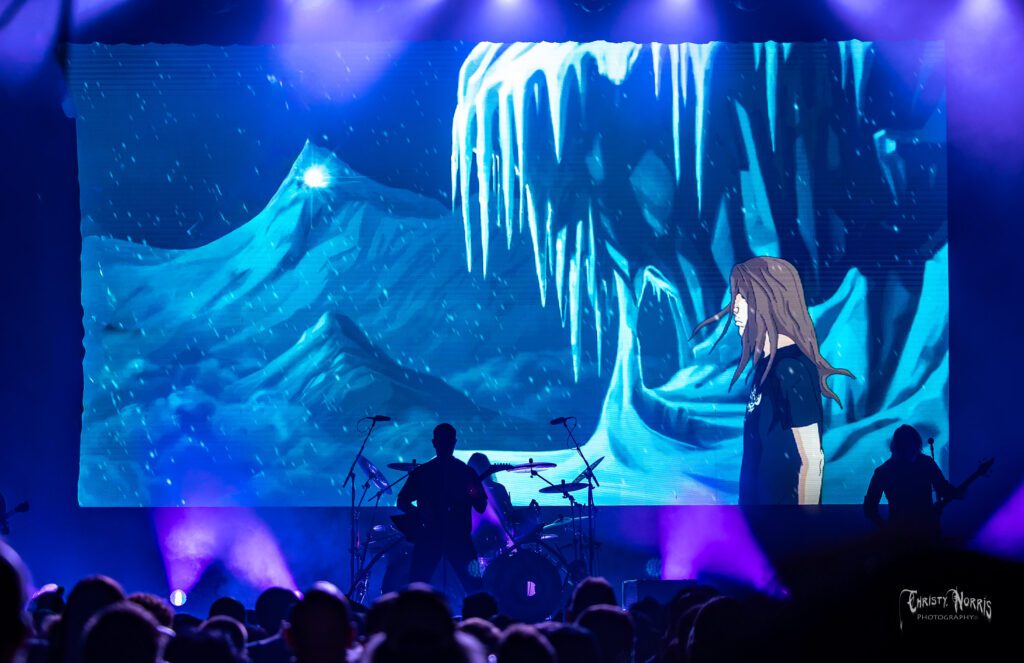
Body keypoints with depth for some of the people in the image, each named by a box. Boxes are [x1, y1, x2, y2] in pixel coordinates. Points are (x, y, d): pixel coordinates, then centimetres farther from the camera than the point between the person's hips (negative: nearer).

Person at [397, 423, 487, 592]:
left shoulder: (466, 472, 8)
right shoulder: (422, 472, 9)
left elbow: (481, 507, 5)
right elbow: (402, 501, 9)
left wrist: (474, 495, -16)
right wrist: (420, 514, -9)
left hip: (459, 536, -1)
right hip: (428, 536, 1)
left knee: (473, 585, -10)